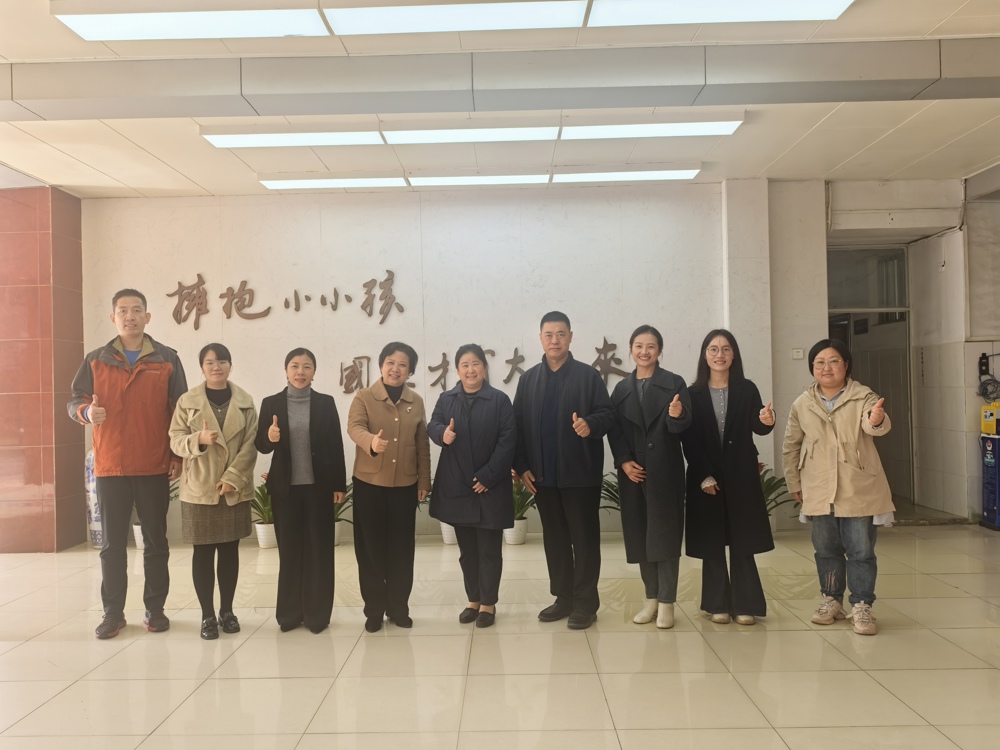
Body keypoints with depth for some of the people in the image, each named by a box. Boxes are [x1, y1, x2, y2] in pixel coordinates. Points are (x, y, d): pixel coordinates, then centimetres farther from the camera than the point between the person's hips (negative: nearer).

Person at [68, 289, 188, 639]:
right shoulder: (96, 360, 5)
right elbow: (74, 401, 6)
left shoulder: (167, 359, 2)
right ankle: (113, 612, 16)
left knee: (156, 541, 8)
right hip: (110, 466, 1)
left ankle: (155, 608, 18)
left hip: (155, 466, -1)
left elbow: (180, 409, 3)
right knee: (113, 544, 6)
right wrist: (87, 412, -18)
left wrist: (179, 456, -2)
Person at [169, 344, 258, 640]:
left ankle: (226, 611, 19)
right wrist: (199, 439, -22)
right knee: (203, 550, 2)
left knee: (230, 549, 8)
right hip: (199, 487, -1)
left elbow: (251, 444, -1)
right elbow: (175, 440, -1)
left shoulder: (245, 401, 4)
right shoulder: (187, 401, 3)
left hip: (235, 489, 1)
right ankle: (207, 615, 11)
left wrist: (233, 477, -12)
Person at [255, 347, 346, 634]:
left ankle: (317, 613, 14)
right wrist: (269, 437, -21)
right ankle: (290, 613, 18)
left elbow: (336, 446, 1)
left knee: (319, 548, 4)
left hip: (319, 486, 0)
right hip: (285, 487, 1)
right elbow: (261, 445, 3)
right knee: (289, 549, 8)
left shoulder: (326, 403, 1)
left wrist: (339, 485, -3)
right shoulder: (271, 403, 2)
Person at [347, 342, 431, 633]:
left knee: (401, 548, 7)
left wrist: (424, 481, 6)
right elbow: (354, 427, -22)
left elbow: (422, 445, 9)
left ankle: (399, 607, 20)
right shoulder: (364, 397, -4)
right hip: (369, 484, -2)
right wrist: (371, 442, -43)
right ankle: (374, 609, 16)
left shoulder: (416, 402, 7)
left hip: (405, 485, 2)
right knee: (371, 547, 4)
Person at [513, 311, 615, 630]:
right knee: (554, 538, 12)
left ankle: (586, 601, 12)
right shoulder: (528, 379, 9)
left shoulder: (589, 375, -1)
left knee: (584, 538, 3)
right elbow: (518, 425, 7)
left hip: (581, 473, -4)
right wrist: (521, 466, 0)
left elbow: (607, 414, -5)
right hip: (543, 475, 4)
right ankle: (563, 597, 24)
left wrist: (590, 424, -27)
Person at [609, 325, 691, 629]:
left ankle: (666, 603, 9)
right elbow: (614, 430, 5)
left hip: (665, 471, -3)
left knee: (665, 533, 0)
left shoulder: (674, 383, -1)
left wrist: (676, 415, -32)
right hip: (632, 472, 3)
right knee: (640, 534, 8)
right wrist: (624, 462, -8)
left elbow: (680, 427, -10)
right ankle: (651, 599, 20)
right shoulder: (622, 388, 9)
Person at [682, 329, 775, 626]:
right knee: (711, 543, 5)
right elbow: (688, 441, -3)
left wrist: (767, 421, -31)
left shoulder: (747, 390, 2)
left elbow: (757, 428, -7)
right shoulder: (693, 394, 0)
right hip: (705, 477, 0)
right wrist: (704, 477, -10)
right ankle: (718, 604, 15)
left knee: (742, 542, 3)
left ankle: (745, 605, 10)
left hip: (741, 477, 0)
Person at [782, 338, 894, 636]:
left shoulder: (864, 397, -6)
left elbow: (875, 426, -27)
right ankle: (831, 600, 28)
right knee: (826, 549, 13)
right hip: (819, 492, 3)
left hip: (859, 490, -3)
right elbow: (790, 447, 11)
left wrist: (877, 419, -51)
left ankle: (861, 606, 13)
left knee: (861, 550, 1)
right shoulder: (802, 405, 3)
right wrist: (794, 484, 11)